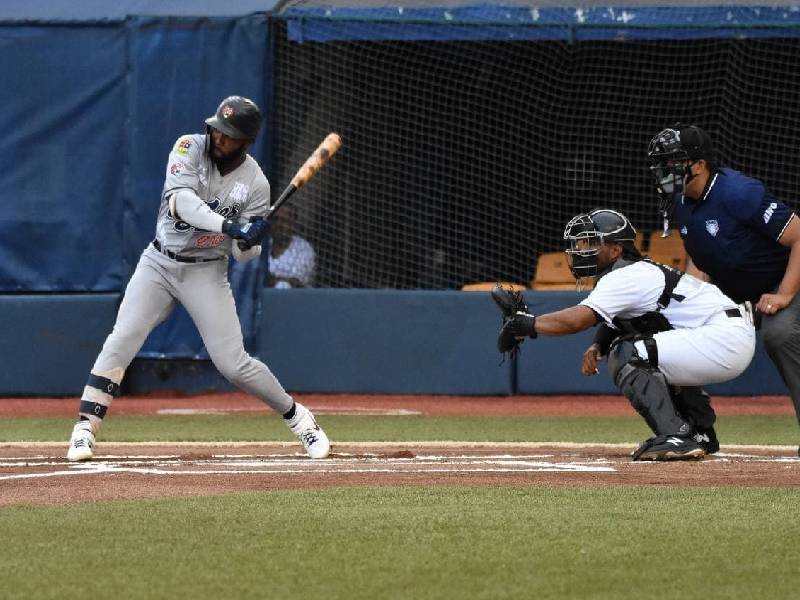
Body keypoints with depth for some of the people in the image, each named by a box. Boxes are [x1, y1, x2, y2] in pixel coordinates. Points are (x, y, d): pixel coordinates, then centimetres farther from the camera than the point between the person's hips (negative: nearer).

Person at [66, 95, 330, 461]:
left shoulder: (255, 184, -8)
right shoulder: (190, 148, -10)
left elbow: (243, 255, -4)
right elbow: (180, 201, -28)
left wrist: (249, 241, -28)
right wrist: (229, 226, -40)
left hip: (206, 273, 0)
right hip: (159, 263, 0)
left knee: (233, 363, -6)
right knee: (120, 343, -15)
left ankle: (296, 416, 16)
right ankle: (84, 430, -12)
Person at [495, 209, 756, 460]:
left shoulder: (627, 277, -15)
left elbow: (577, 319, -24)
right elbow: (614, 321, 21)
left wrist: (526, 324, -15)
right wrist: (599, 345, -1)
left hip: (727, 338, -11)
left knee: (627, 355, -17)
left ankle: (675, 437, -22)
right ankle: (700, 431, 25)